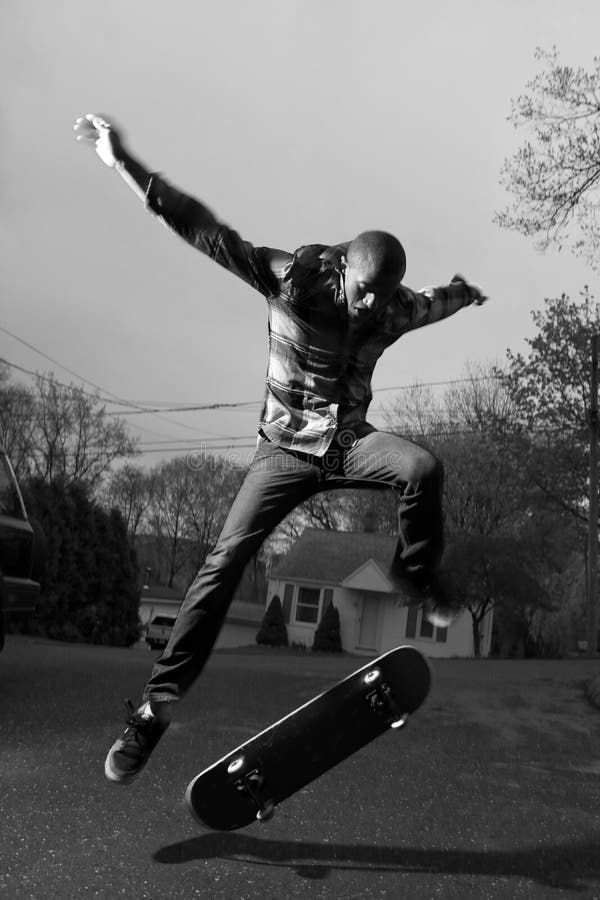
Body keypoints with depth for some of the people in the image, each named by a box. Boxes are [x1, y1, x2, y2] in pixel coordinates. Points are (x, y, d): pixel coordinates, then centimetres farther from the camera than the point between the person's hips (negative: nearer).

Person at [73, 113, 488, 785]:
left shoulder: (396, 308, -4)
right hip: (286, 448, -2)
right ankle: (157, 705, -8)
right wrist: (124, 163, -29)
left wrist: (465, 292, 42)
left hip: (350, 443, 3)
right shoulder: (292, 277, -17)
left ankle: (418, 575, -1)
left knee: (422, 467, -30)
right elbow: (206, 232, -22)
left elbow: (432, 304, 21)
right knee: (224, 561, -16)